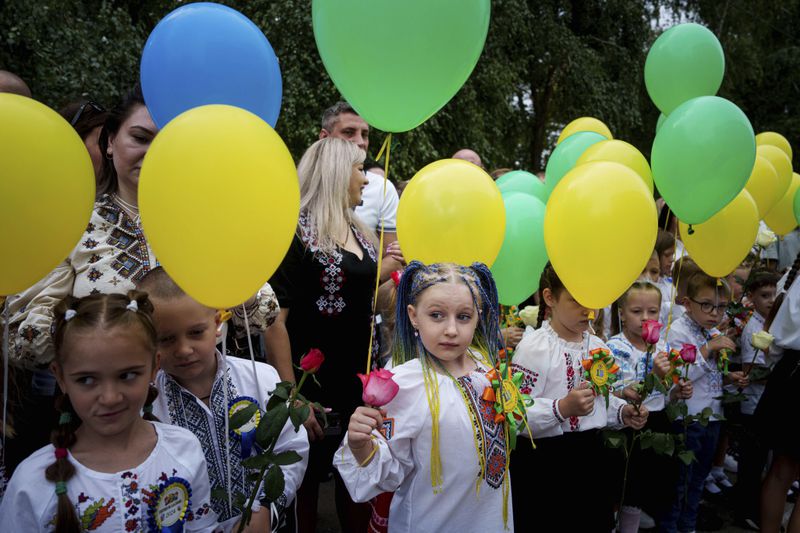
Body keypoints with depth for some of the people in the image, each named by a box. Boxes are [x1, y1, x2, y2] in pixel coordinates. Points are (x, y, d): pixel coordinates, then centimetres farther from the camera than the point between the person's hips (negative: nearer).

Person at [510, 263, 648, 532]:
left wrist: (623, 412, 1)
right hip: (545, 462, -6)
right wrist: (562, 408, -32)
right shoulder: (532, 347, -16)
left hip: (592, 456, 7)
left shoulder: (598, 346, 7)